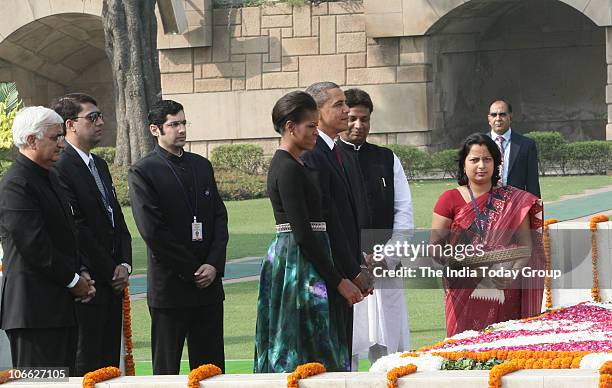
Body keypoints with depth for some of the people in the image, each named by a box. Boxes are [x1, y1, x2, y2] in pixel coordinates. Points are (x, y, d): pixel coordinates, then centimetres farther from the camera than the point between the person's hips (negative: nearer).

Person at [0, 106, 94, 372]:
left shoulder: (48, 178, 18)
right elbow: (34, 246, -19)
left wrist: (80, 275, 6)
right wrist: (74, 280, -11)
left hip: (60, 306, 10)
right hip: (34, 308, -10)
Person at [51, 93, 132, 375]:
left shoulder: (100, 165, 17)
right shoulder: (60, 168, -14)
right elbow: (76, 230, -17)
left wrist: (124, 265, 3)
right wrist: (111, 272, -11)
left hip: (112, 284, 9)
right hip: (88, 284, -9)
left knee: (109, 362, 9)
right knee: (87, 363, -4)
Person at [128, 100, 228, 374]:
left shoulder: (202, 166, 13)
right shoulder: (143, 172, -6)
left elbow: (220, 217, 10)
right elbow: (153, 232, -12)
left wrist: (214, 264, -5)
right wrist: (193, 271, -11)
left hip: (209, 284, 5)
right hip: (169, 287, -5)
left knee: (211, 367, 7)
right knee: (166, 365, 2)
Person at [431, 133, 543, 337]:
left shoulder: (513, 200, 9)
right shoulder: (450, 199, 5)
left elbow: (526, 244, 5)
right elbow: (435, 245, 2)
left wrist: (513, 271, -14)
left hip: (504, 295, 1)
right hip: (465, 293, -1)